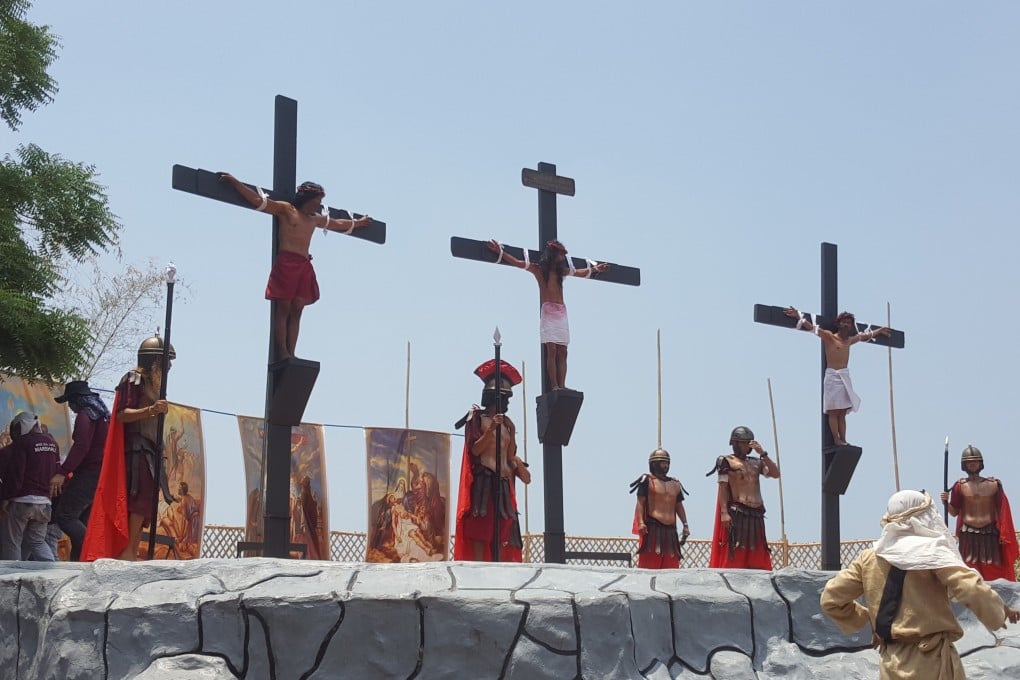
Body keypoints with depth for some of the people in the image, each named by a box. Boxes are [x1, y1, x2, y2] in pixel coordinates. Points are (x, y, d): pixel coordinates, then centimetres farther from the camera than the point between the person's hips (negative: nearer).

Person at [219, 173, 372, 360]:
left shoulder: (315, 218, 25)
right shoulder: (285, 209, 4)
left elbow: (339, 224, 41)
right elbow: (258, 200, -3)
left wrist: (358, 223, 52)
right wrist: (234, 182, -10)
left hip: (305, 266, 7)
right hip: (286, 262, -6)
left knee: (296, 310, -2)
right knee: (283, 307, -10)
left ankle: (291, 354, -8)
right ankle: (282, 353, -15)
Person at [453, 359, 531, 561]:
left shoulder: (508, 425, 18)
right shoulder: (477, 418, 3)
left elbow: (511, 456, 18)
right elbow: (475, 449, -8)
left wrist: (520, 469, -1)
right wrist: (491, 429, -20)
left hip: (503, 482, 6)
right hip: (483, 481, -6)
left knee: (502, 534, -1)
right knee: (480, 529, -13)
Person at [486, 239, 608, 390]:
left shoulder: (561, 270, 20)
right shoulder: (538, 269, 5)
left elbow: (579, 272, 37)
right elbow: (517, 262, 1)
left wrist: (595, 269, 46)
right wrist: (500, 252, -6)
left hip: (561, 312, 5)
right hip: (548, 311, -5)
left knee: (562, 352, -4)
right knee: (552, 350, -14)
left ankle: (562, 386, -9)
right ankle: (554, 386, -20)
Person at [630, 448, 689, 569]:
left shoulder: (675, 484, 19)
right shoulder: (647, 481, 0)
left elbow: (679, 506, 21)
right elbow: (640, 503, -6)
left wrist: (685, 525, 12)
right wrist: (641, 522, -18)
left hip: (670, 530, 6)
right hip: (652, 529, -6)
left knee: (671, 565, 4)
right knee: (649, 565, -11)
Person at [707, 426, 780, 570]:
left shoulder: (756, 463, 17)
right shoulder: (727, 462, 1)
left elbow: (776, 474, 5)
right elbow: (722, 488, -6)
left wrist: (763, 454, -1)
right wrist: (724, 512, -16)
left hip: (756, 515, 6)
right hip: (736, 514, -6)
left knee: (757, 558, 5)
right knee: (733, 557, -10)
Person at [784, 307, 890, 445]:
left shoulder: (849, 340, 16)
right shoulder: (829, 336, -3)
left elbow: (865, 336, 34)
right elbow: (813, 328, -13)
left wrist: (879, 331, 45)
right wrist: (799, 317, -25)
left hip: (845, 377, 6)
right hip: (832, 376, -6)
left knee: (842, 413, 4)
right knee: (833, 412, -7)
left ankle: (843, 440, 2)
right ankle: (836, 440, -11)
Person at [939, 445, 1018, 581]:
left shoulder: (993, 484, 4)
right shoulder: (960, 486, 1)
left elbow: (1003, 512, 6)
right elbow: (954, 512, 4)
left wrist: (1004, 535, 0)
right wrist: (946, 502, -16)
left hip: (990, 534, 1)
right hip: (968, 535, -1)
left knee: (994, 572, 4)